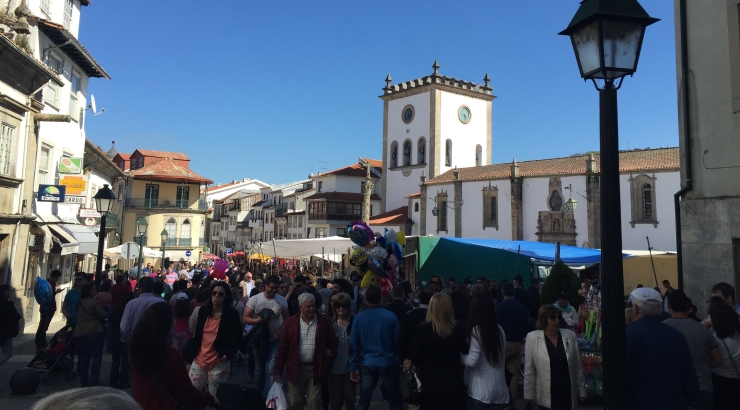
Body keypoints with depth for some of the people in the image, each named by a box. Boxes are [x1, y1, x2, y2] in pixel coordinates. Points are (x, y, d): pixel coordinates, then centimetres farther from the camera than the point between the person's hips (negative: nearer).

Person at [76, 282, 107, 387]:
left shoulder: (80, 302, 12)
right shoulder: (94, 302, -14)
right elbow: (103, 315, -10)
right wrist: (108, 313, 7)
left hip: (80, 332, 8)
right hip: (95, 332, -8)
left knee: (84, 356, 11)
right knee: (96, 356, -1)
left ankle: (84, 381, 15)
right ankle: (94, 381, -2)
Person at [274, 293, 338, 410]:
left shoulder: (324, 322, -3)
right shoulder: (291, 322, -3)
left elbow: (332, 343, 5)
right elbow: (283, 347, 0)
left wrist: (329, 361, -5)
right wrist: (278, 370, -1)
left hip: (316, 368, 0)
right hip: (296, 368, 0)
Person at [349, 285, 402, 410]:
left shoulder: (359, 317, -6)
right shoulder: (391, 316, -10)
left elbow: (353, 344, -4)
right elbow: (398, 341, -5)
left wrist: (353, 367, 4)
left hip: (368, 364, 1)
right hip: (388, 363, -1)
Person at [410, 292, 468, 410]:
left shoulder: (423, 329, -16)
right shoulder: (458, 329, -11)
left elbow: (415, 359, -6)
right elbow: (465, 352, 6)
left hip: (430, 384, -1)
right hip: (454, 384, 1)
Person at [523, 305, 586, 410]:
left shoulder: (570, 336, 0)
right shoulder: (532, 337, -8)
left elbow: (578, 367, 5)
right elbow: (529, 370, -5)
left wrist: (581, 391, 8)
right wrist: (529, 396, -3)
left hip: (567, 393, 2)